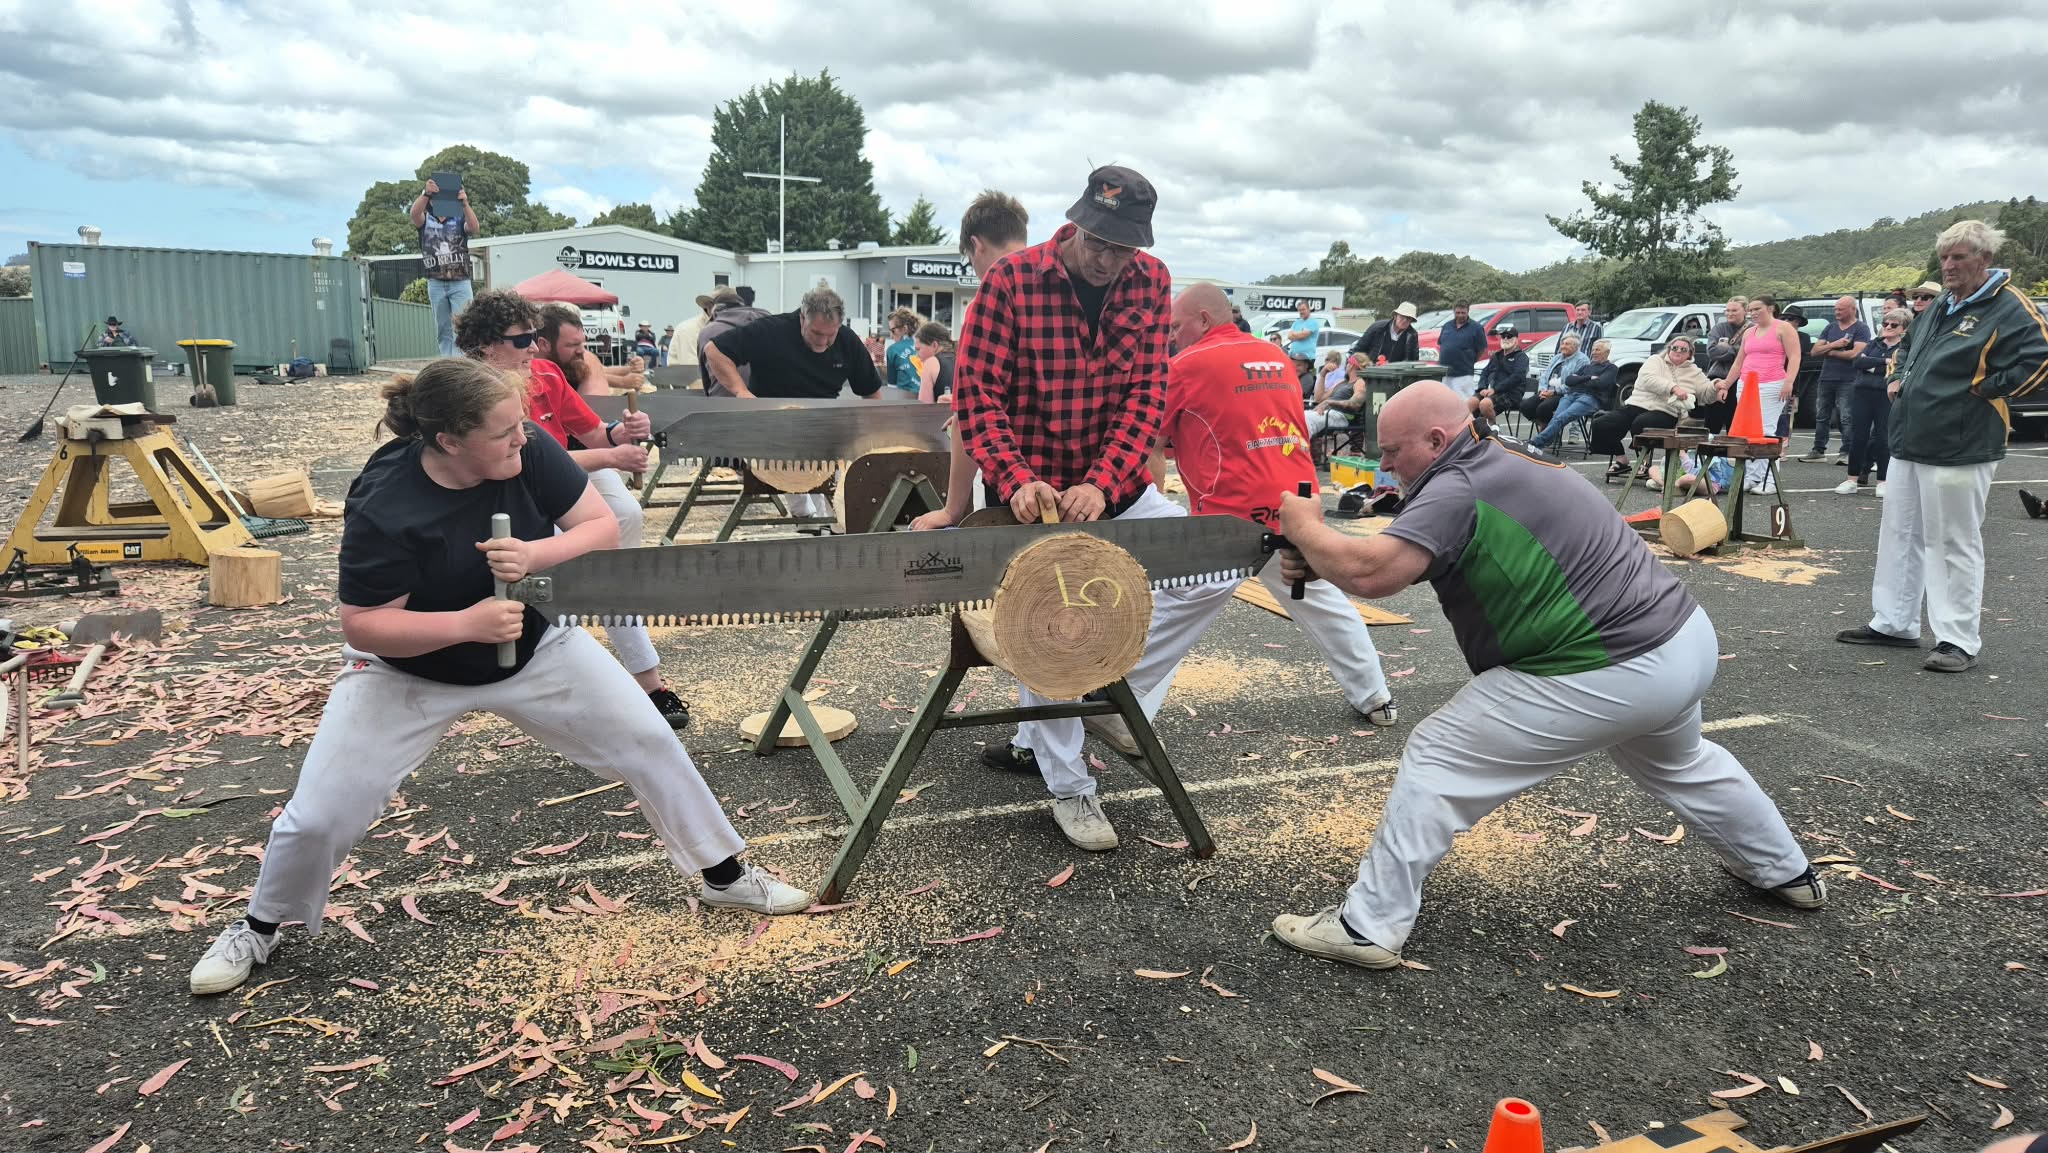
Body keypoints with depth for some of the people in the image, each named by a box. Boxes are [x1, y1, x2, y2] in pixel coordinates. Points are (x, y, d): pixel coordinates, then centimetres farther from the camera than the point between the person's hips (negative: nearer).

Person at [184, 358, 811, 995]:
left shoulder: (532, 455, -22)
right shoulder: (383, 508, -31)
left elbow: (603, 530, -16)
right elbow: (362, 625, -26)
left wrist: (536, 554, -35)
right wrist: (465, 623, -39)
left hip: (533, 647, 4)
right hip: (406, 670, -3)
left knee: (649, 742, 1)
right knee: (319, 817, -5)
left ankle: (726, 876, 20)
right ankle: (259, 928, 29)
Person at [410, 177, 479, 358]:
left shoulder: (459, 220, 7)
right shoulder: (425, 220, 10)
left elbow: (474, 227, -14)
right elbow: (414, 213, -13)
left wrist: (465, 203, -31)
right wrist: (425, 193, -32)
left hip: (460, 283, -2)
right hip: (436, 283, 2)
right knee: (443, 331, 7)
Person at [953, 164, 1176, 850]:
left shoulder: (1150, 282, -4)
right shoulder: (1011, 280, -14)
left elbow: (1146, 393, -10)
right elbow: (977, 394, -15)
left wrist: (1102, 484, -23)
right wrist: (1014, 481, -27)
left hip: (1113, 484, 4)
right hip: (1032, 490, -4)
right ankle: (1068, 789, 13)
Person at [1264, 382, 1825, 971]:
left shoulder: (1457, 489, -17)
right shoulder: (1512, 461, 12)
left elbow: (1371, 573, -28)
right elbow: (1397, 559, 14)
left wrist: (1304, 525, -10)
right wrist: (1319, 565, 2)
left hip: (1611, 676, -10)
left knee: (1437, 759, -2)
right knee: (1679, 764, 38)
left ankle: (1369, 927, 2)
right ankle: (1786, 871, 60)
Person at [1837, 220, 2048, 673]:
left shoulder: (2009, 307, -10)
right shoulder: (1939, 307, 16)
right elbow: (1906, 346, 33)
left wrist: (1982, 389, -15)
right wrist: (1897, 378, 14)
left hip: (1959, 448, -9)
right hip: (1909, 444, 9)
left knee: (1955, 544, -4)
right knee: (1899, 535, 14)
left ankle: (1959, 642, 4)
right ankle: (1892, 623, 24)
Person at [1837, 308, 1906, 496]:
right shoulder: (1874, 344, 15)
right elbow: (1858, 361, -3)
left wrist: (1871, 366, -10)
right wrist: (1884, 362, -12)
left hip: (1887, 397, -3)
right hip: (1863, 394, 4)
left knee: (1883, 439, 0)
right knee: (1858, 437, 4)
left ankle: (1883, 482, 9)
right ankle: (1853, 479, 11)